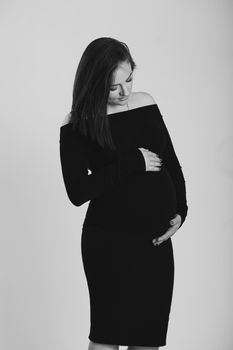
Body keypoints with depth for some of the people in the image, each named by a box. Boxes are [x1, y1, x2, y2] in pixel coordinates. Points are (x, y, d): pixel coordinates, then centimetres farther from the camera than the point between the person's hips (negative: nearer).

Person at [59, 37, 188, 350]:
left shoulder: (145, 103, 7)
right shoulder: (76, 126, -6)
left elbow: (171, 162, 16)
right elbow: (77, 192, -15)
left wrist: (181, 210, 3)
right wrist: (133, 163, -14)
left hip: (157, 241, 5)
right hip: (109, 242, -5)